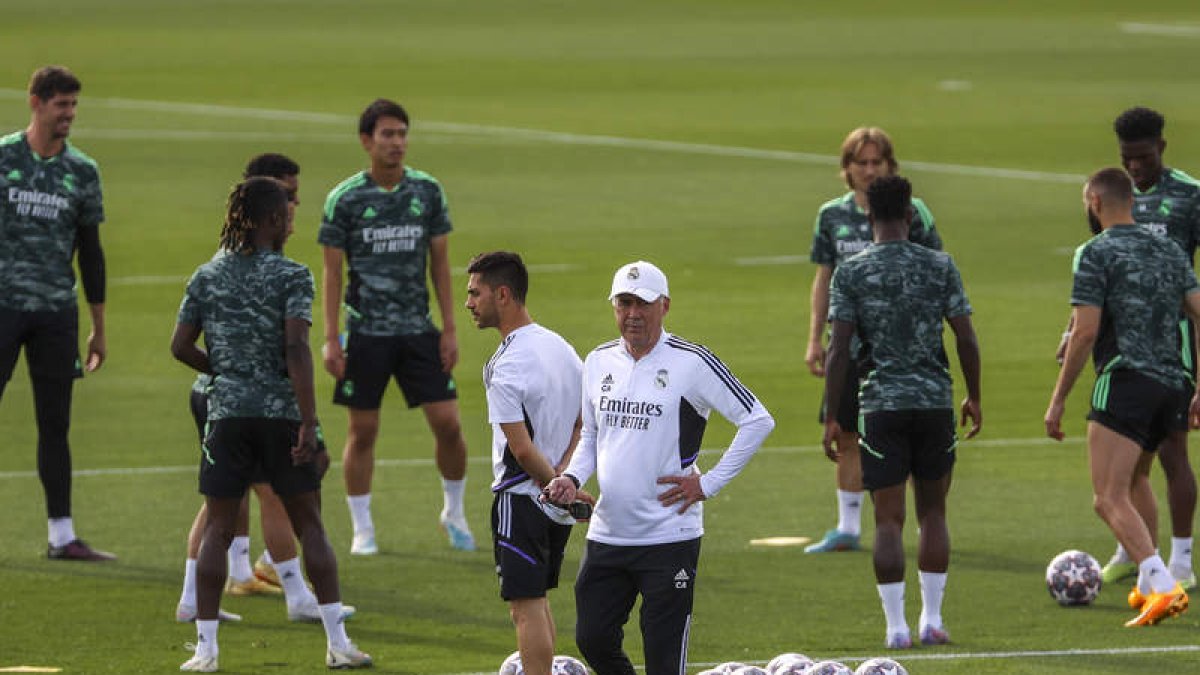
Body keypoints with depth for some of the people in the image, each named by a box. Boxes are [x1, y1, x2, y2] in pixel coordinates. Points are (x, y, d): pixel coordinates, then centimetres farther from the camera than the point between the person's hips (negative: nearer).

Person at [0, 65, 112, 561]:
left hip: (56, 312, 3)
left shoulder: (82, 171, 8)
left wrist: (99, 329, 14)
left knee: (55, 425, 6)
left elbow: (90, 252, 14)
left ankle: (62, 536, 9)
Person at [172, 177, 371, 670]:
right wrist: (309, 424, -17)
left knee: (218, 529, 6)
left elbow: (181, 347, 5)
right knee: (309, 525, 7)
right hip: (282, 410, -2)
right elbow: (296, 349, -16)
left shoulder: (208, 276, 6)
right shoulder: (291, 276, -6)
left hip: (227, 413, 2)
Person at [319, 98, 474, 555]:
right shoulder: (345, 199, -4)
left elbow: (440, 261, 9)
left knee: (448, 423, -2)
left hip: (418, 329, 2)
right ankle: (362, 529, 13)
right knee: (363, 431, 2)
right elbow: (332, 271, -1)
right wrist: (330, 339, -5)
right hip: (365, 332, -2)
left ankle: (454, 512, 19)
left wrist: (449, 328, 5)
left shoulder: (427, 191, 3)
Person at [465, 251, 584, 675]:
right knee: (537, 597, 18)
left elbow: (523, 450, -21)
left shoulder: (506, 368, -19)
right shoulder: (561, 348, 7)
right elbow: (586, 422, 10)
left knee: (525, 606, -6)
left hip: (521, 496, -8)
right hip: (558, 510, 8)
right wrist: (563, 477, -1)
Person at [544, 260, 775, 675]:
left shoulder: (692, 363, -9)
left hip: (669, 536, -6)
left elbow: (758, 422, -7)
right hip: (607, 533, 6)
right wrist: (572, 479, 1)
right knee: (592, 641, 6)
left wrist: (709, 483, -9)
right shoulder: (599, 362, 9)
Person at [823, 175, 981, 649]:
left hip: (881, 405, -1)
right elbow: (966, 339, 0)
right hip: (935, 402, 1)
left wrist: (832, 418, -2)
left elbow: (838, 350, -7)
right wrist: (973, 398, 14)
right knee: (933, 511, 14)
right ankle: (932, 620, 13)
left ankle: (896, 627, -3)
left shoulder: (850, 273, -4)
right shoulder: (940, 267, 0)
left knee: (888, 518, 2)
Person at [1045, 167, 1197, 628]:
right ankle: (1148, 586, 26)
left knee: (1110, 500, -12)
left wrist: (1058, 401, -5)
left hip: (1125, 382, -7)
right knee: (1134, 479, 27)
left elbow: (1085, 332, -11)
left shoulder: (1097, 253, -4)